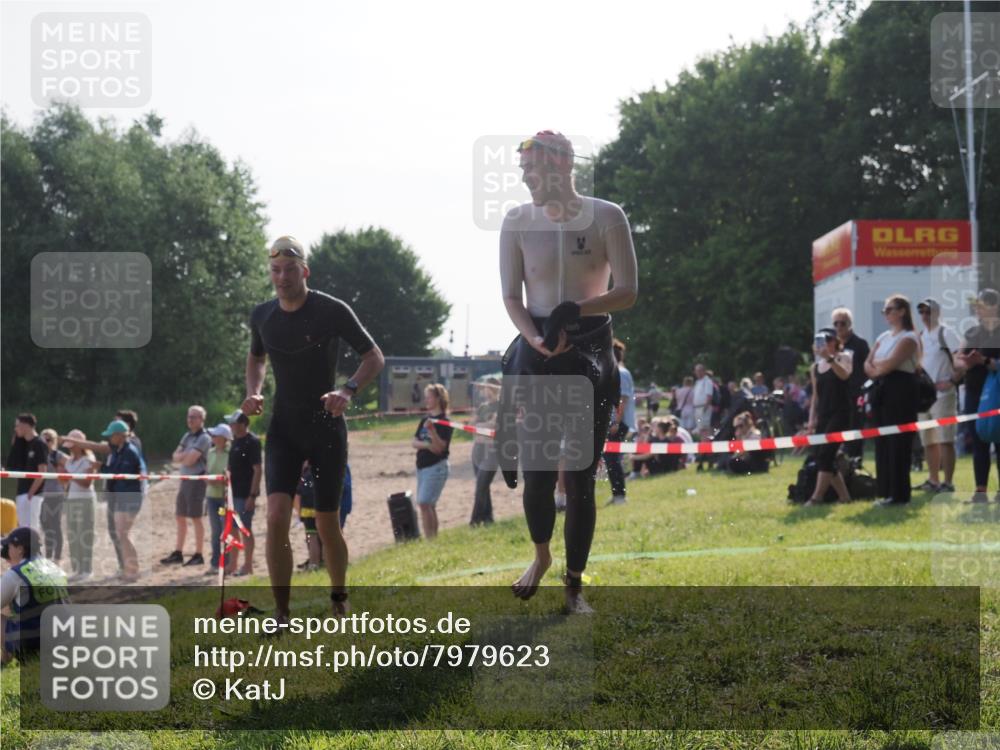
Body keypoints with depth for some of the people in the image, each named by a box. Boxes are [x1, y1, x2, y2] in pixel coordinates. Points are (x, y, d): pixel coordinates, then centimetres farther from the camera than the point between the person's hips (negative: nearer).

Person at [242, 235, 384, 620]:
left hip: (327, 427, -2)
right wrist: (253, 392, 1)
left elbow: (375, 357, -5)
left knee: (327, 526, 5)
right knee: (277, 517, -15)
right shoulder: (262, 315, 1)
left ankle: (339, 599, 31)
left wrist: (348, 390, -23)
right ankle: (282, 615, -10)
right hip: (284, 428, 2)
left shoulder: (332, 311, -11)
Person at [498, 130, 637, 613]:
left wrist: (575, 310, -21)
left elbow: (628, 292, -6)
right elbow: (511, 297, 1)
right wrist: (536, 339, -17)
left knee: (581, 476, 0)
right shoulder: (517, 221, 0)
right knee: (537, 470, -1)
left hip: (591, 356, -1)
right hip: (536, 356, 1)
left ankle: (574, 586, 10)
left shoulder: (606, 217, -5)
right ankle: (541, 555, 28)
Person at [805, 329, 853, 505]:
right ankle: (843, 495, 11)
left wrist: (829, 358, -35)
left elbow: (845, 375, -24)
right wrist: (812, 419, 9)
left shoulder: (844, 357, -1)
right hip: (823, 415, 7)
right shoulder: (815, 368, 14)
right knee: (819, 455, 2)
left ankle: (817, 496, -16)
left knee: (825, 454, -15)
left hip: (840, 413, -7)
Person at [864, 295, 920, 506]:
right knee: (882, 442, 6)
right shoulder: (883, 337, 18)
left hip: (901, 391, -8)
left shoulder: (908, 338, -7)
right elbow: (868, 364, 11)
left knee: (898, 443, -7)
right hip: (882, 391, 8)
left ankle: (899, 494, -5)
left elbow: (891, 364, -16)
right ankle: (886, 492, 10)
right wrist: (876, 369, -10)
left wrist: (876, 366, 2)